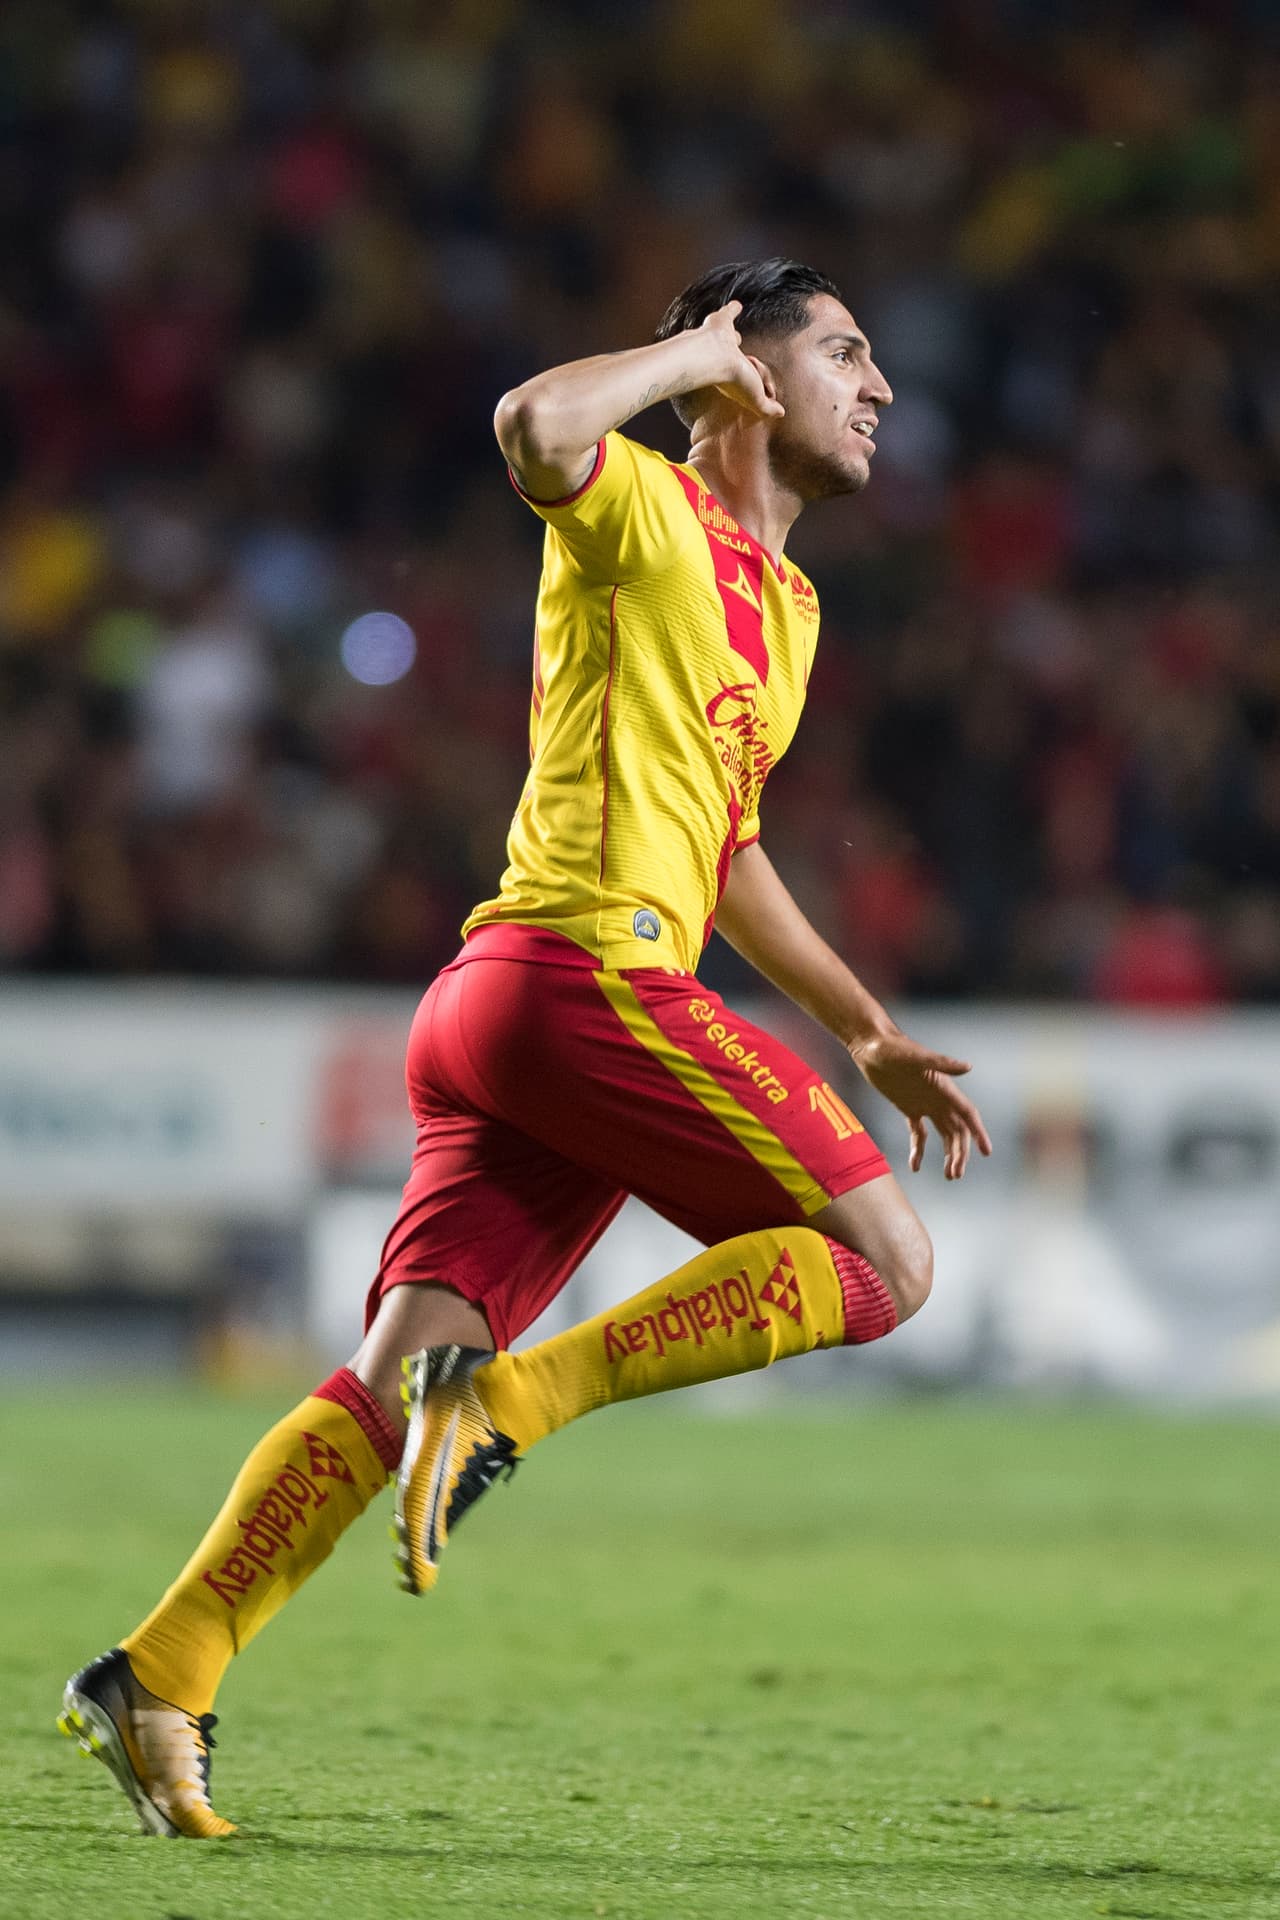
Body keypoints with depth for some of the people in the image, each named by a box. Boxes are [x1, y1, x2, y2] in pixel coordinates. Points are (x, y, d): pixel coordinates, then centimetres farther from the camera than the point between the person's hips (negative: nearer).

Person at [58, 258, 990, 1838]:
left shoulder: (781, 605, 28)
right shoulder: (643, 516, 0)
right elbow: (535, 425, -25)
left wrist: (867, 1032, 37)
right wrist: (693, 354, -7)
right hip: (588, 976, -9)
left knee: (395, 1382, -1)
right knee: (880, 1260, -9)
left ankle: (159, 1674, -9)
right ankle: (519, 1396, -18)